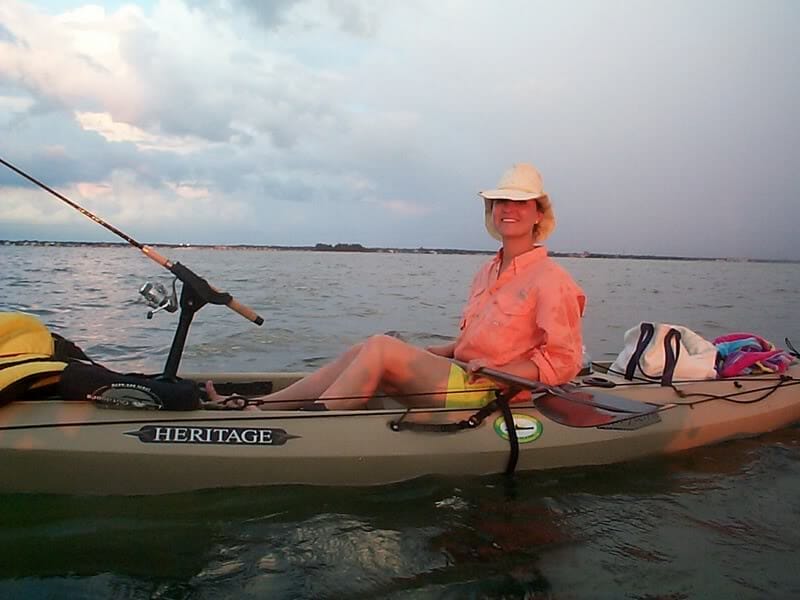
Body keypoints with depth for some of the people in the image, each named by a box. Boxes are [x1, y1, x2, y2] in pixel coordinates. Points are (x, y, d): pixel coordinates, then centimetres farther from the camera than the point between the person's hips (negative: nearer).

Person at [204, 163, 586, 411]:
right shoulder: (487, 274, 17)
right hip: (460, 378, 7)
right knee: (362, 354, -10)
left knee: (380, 348, -21)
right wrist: (421, 356, 8)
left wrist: (494, 372, -18)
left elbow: (564, 362, -11)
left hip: (490, 394, -7)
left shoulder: (550, 279, -7)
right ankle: (254, 407, -13)